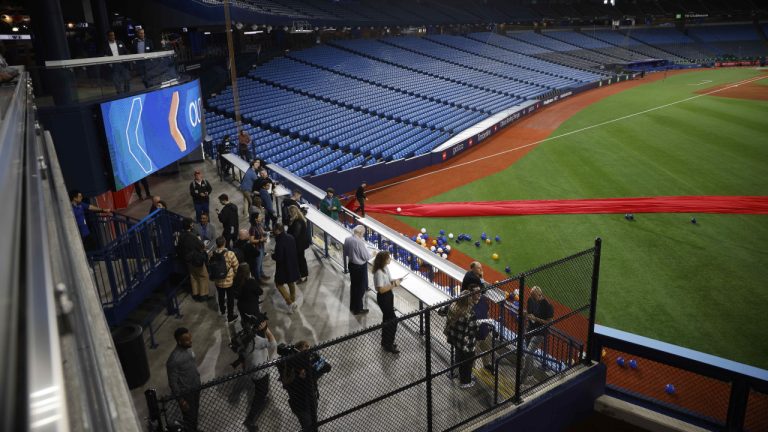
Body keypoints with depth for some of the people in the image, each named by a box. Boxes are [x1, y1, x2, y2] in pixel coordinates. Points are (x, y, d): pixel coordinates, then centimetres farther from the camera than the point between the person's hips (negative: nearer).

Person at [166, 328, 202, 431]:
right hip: (186, 393, -8)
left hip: (195, 388, 8)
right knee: (189, 417, 12)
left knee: (195, 412, 28)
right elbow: (173, 382, -23)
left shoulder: (188, 349, -6)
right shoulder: (174, 359, -32)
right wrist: (181, 400, -18)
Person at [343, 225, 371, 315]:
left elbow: (345, 253, 7)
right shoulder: (360, 242, -28)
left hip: (351, 264, 8)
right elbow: (366, 257, -20)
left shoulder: (347, 239, -4)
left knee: (353, 285, 23)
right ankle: (358, 309, 19)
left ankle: (352, 305, 37)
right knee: (361, 288, 8)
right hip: (360, 267, -8)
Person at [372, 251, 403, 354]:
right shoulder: (379, 272, -27)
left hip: (388, 295, 9)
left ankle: (385, 342, 35)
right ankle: (389, 345, 8)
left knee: (387, 319, 19)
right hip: (383, 298, -9)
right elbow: (381, 289, -28)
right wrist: (393, 285, -24)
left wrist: (395, 281, -5)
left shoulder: (386, 268, 1)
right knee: (393, 320, -5)